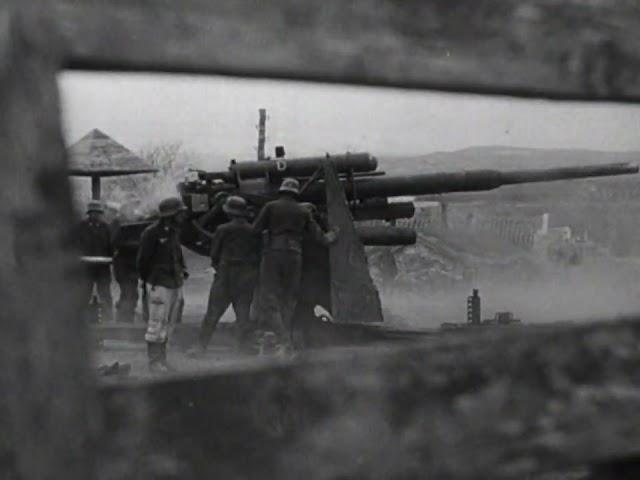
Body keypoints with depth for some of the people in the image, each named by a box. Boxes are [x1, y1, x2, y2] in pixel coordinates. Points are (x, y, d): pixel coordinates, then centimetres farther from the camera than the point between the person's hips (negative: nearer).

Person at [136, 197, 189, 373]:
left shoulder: (175, 231, 12)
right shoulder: (152, 233, -13)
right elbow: (142, 258, -9)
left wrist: (182, 269, 11)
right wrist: (145, 279, -5)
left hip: (175, 283, 8)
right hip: (160, 284, -8)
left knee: (169, 323, 12)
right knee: (158, 323, -6)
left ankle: (161, 358, 20)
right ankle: (154, 361, -1)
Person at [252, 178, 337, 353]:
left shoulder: (271, 206, 3)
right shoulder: (303, 211, 10)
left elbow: (256, 230, -2)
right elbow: (317, 235, 11)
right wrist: (330, 237, 33)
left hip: (273, 255, -3)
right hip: (294, 257, 3)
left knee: (269, 302, -3)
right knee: (288, 302, 12)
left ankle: (284, 341, -22)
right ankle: (287, 345, 6)